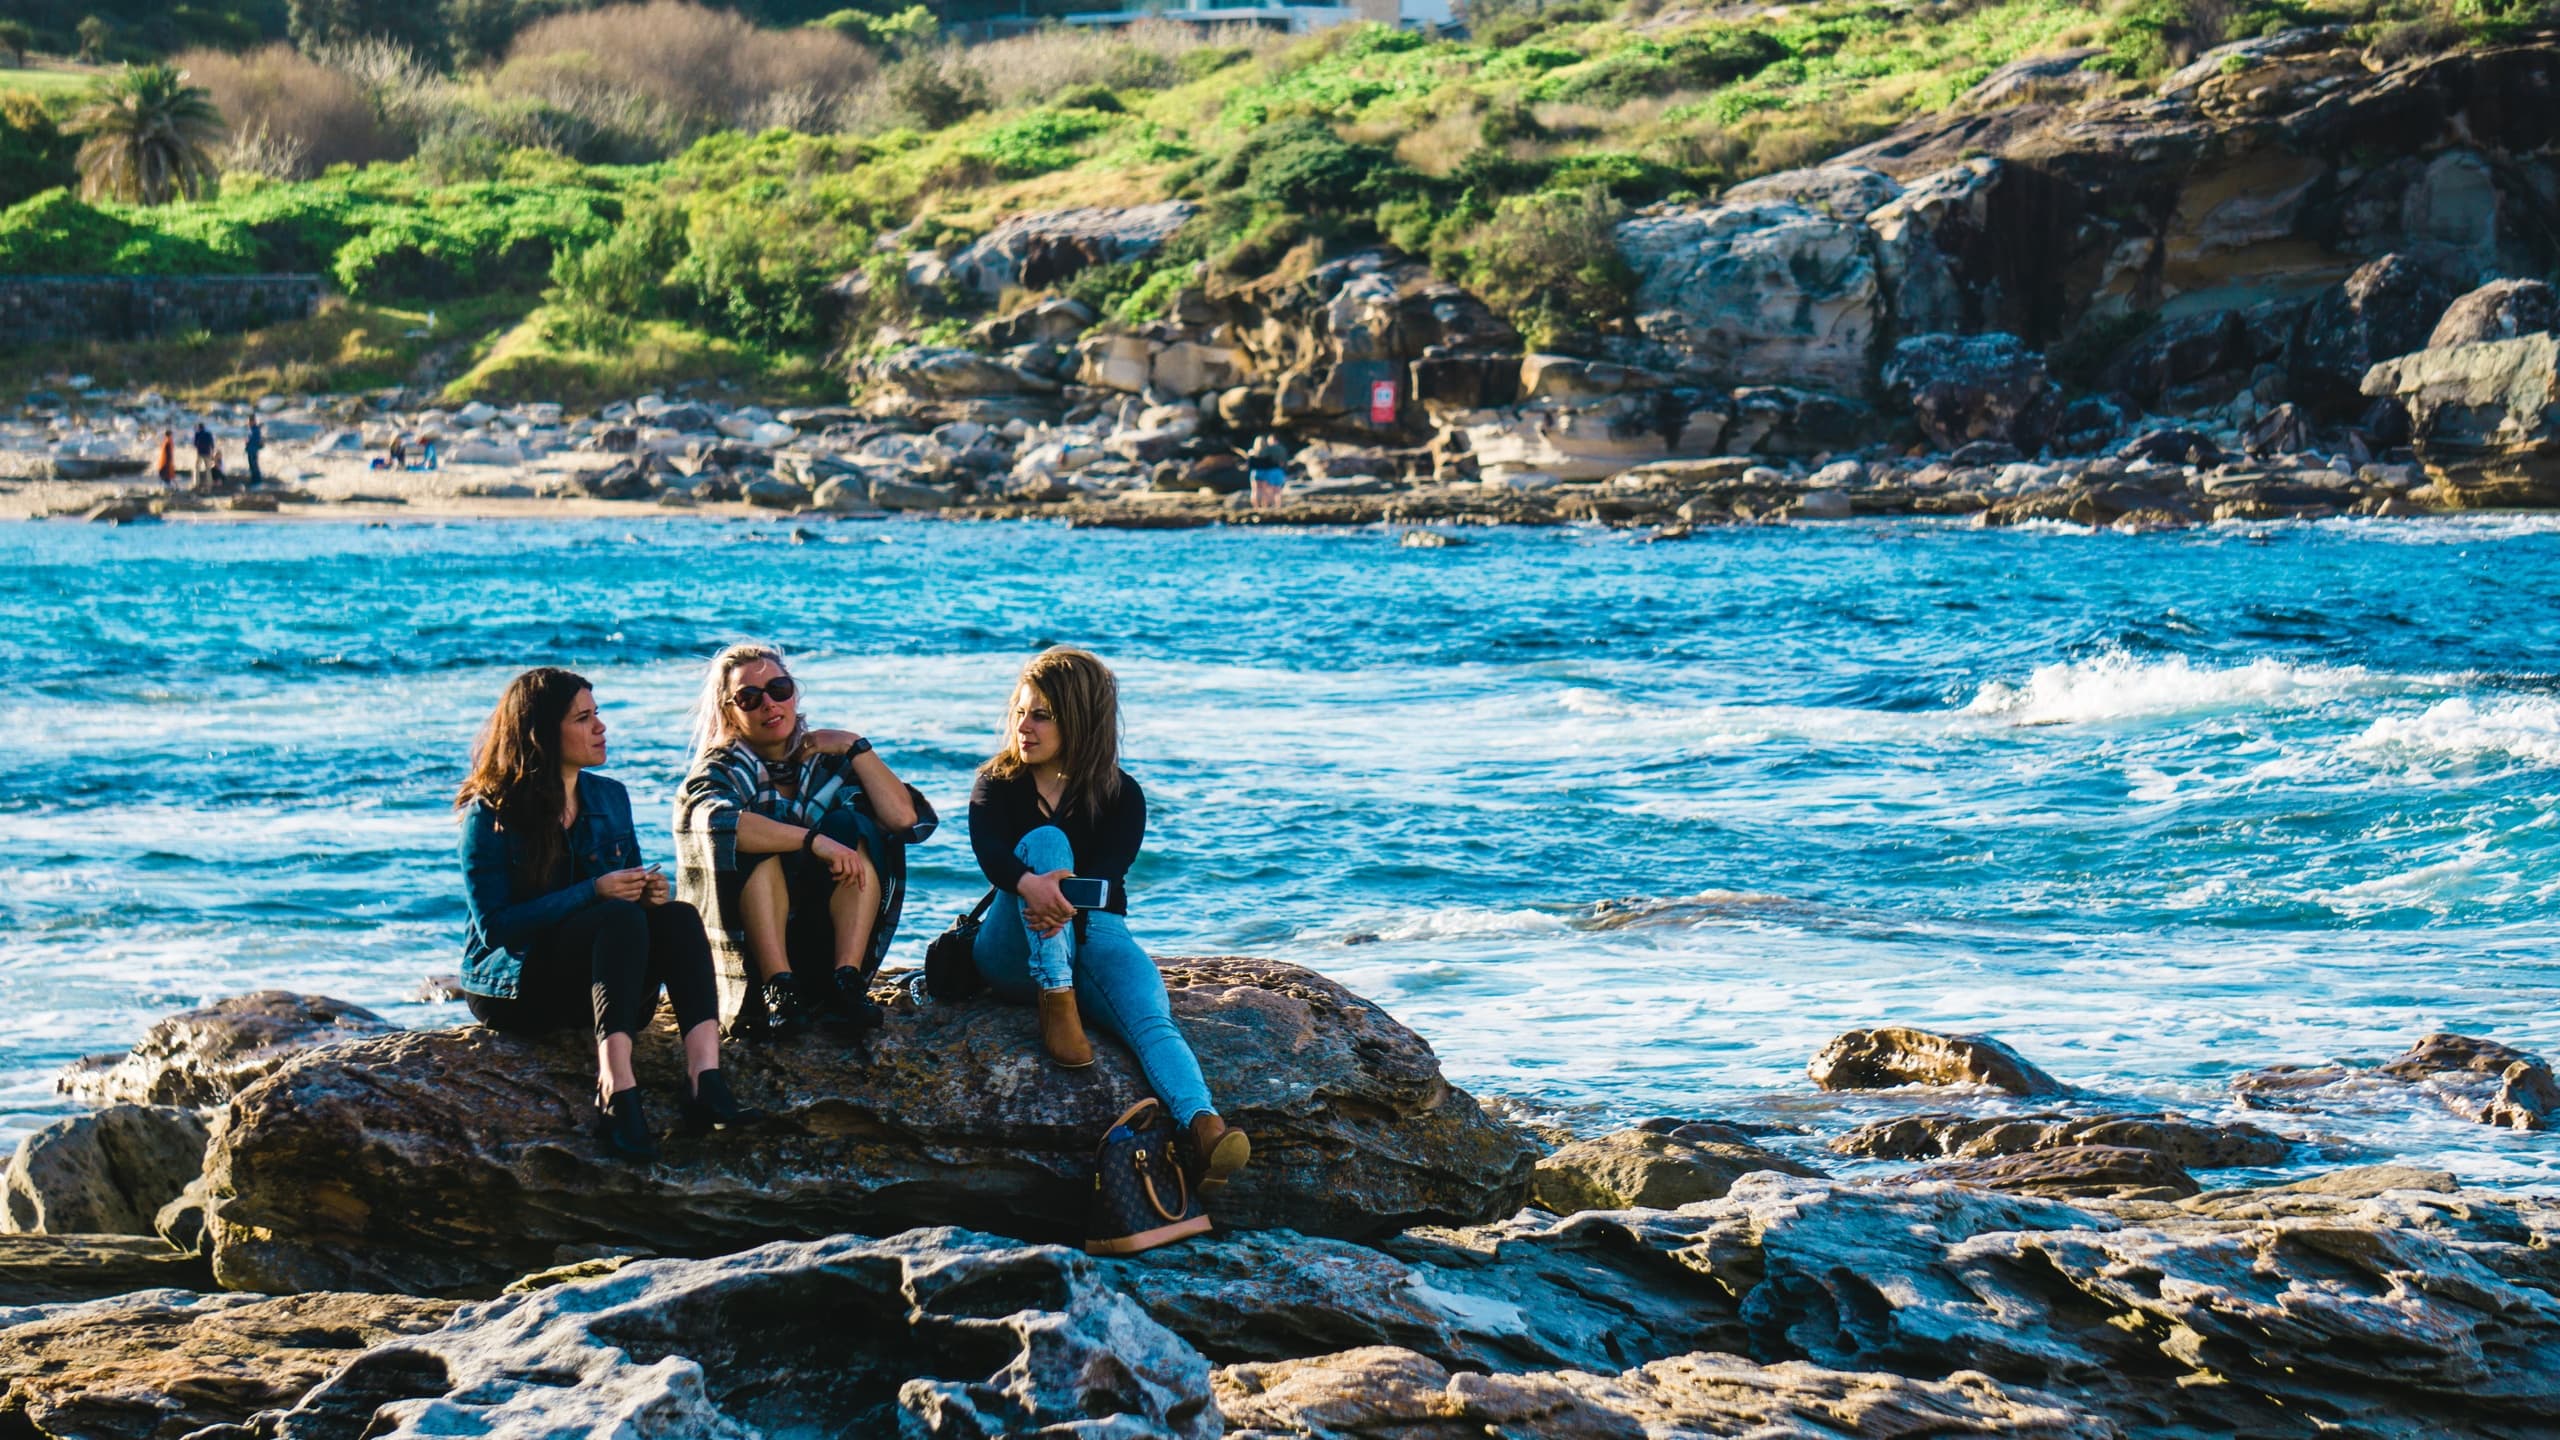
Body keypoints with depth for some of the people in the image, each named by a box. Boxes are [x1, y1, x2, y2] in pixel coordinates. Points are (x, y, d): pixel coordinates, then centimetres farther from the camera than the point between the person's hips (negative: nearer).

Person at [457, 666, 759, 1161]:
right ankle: (618, 1096, -53)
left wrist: (648, 891, -9)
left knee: (678, 917, -25)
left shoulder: (609, 797, 12)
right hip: (510, 984, -6)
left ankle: (704, 1080, -47)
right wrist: (593, 893, -23)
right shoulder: (490, 815, -7)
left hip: (595, 984, 6)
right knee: (622, 919, -33)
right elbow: (495, 926, -15)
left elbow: (631, 888, 17)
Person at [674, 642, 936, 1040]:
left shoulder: (827, 760, 7)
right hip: (743, 944, -3)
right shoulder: (721, 771, -2)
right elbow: (717, 821, -29)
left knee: (853, 828, -16)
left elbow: (904, 818, -9)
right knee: (761, 842, -25)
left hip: (825, 943, 3)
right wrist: (814, 840, -36)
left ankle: (847, 980, -30)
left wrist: (856, 748, -9)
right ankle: (776, 988, -38)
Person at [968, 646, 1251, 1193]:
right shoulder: (998, 784, 5)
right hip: (1016, 952, 0)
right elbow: (988, 850, -18)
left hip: (1096, 933, 0)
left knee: (1152, 1017, -32)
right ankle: (1056, 1005, -38)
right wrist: (1029, 885, -42)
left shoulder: (1121, 797, 5)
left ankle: (1203, 1126, -60)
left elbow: (1107, 872, -15)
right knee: (1046, 842, -28)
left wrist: (1067, 902, -40)